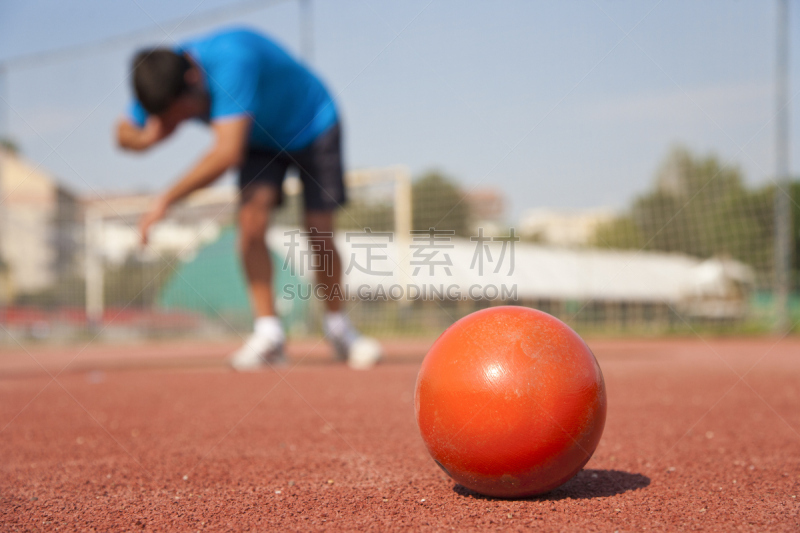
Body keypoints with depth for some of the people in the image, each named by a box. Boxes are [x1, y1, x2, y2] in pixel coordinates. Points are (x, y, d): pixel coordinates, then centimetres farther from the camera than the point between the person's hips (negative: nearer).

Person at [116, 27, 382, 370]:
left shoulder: (230, 61, -43)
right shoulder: (165, 84, -21)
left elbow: (228, 152, -51)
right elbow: (124, 133, -7)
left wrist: (167, 199, -48)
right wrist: (150, 135, -31)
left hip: (312, 125, -5)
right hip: (259, 139, 5)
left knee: (320, 231, -9)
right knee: (251, 219, -19)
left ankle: (337, 326, 14)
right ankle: (268, 332, -15)